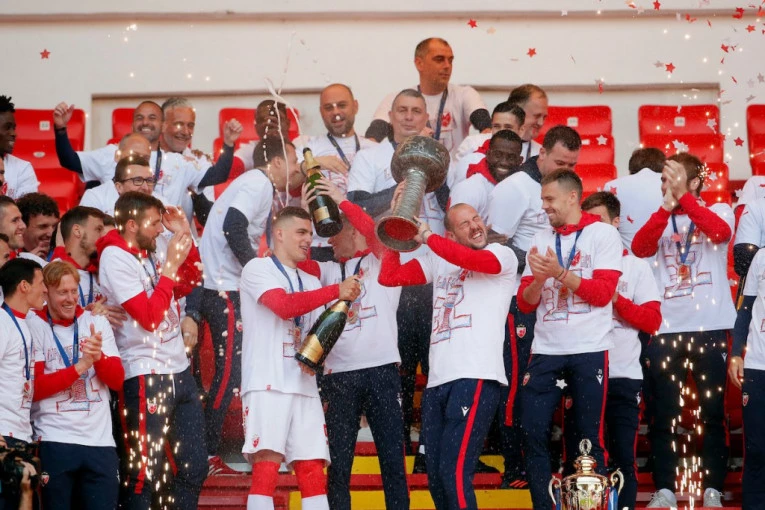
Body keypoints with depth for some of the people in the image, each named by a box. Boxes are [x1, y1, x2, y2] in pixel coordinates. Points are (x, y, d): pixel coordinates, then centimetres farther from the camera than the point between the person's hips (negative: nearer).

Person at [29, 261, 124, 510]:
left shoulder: (97, 322, 9)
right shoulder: (33, 326, -1)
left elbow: (117, 380, 4)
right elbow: (34, 388, -8)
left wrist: (98, 357, -15)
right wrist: (79, 367, -17)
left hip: (100, 441, 3)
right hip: (55, 442, -3)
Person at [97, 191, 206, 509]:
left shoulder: (155, 247, 6)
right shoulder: (115, 258, -13)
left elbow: (189, 279, 24)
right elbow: (149, 316, -19)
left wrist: (185, 236, 9)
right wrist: (170, 266, -14)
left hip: (179, 371, 8)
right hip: (146, 376, -8)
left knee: (194, 469, 11)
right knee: (146, 474, -5)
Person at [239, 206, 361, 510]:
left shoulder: (311, 283, 23)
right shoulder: (258, 269, 3)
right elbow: (284, 306, -15)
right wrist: (337, 291, -16)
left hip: (304, 386, 7)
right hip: (267, 384, -7)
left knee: (313, 469, 1)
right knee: (266, 465, -15)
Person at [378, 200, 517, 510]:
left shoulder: (503, 255, 2)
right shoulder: (438, 261, 19)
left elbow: (471, 259, -18)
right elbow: (389, 276, 14)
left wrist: (426, 237, -7)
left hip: (476, 378, -7)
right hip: (438, 380, 7)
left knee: (454, 472, -16)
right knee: (436, 476, 9)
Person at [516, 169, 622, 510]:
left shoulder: (603, 234, 1)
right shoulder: (540, 240, 13)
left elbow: (603, 292, -8)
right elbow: (525, 303, 11)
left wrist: (559, 273, -14)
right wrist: (538, 279, -9)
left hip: (589, 351, -4)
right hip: (545, 352, 4)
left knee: (589, 439, 0)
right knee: (533, 434, -3)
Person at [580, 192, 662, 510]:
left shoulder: (636, 266, 7)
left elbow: (652, 320, 0)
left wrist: (616, 299, -10)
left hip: (622, 376, 0)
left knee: (622, 457, 2)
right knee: (577, 456, 4)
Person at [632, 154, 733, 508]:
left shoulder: (717, 211, 6)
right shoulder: (659, 219, 12)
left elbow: (720, 232, -18)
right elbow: (639, 248, -8)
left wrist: (682, 196, -18)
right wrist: (666, 206, -19)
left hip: (711, 327, -3)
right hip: (666, 329, 3)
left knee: (713, 412, 1)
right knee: (663, 415, 2)